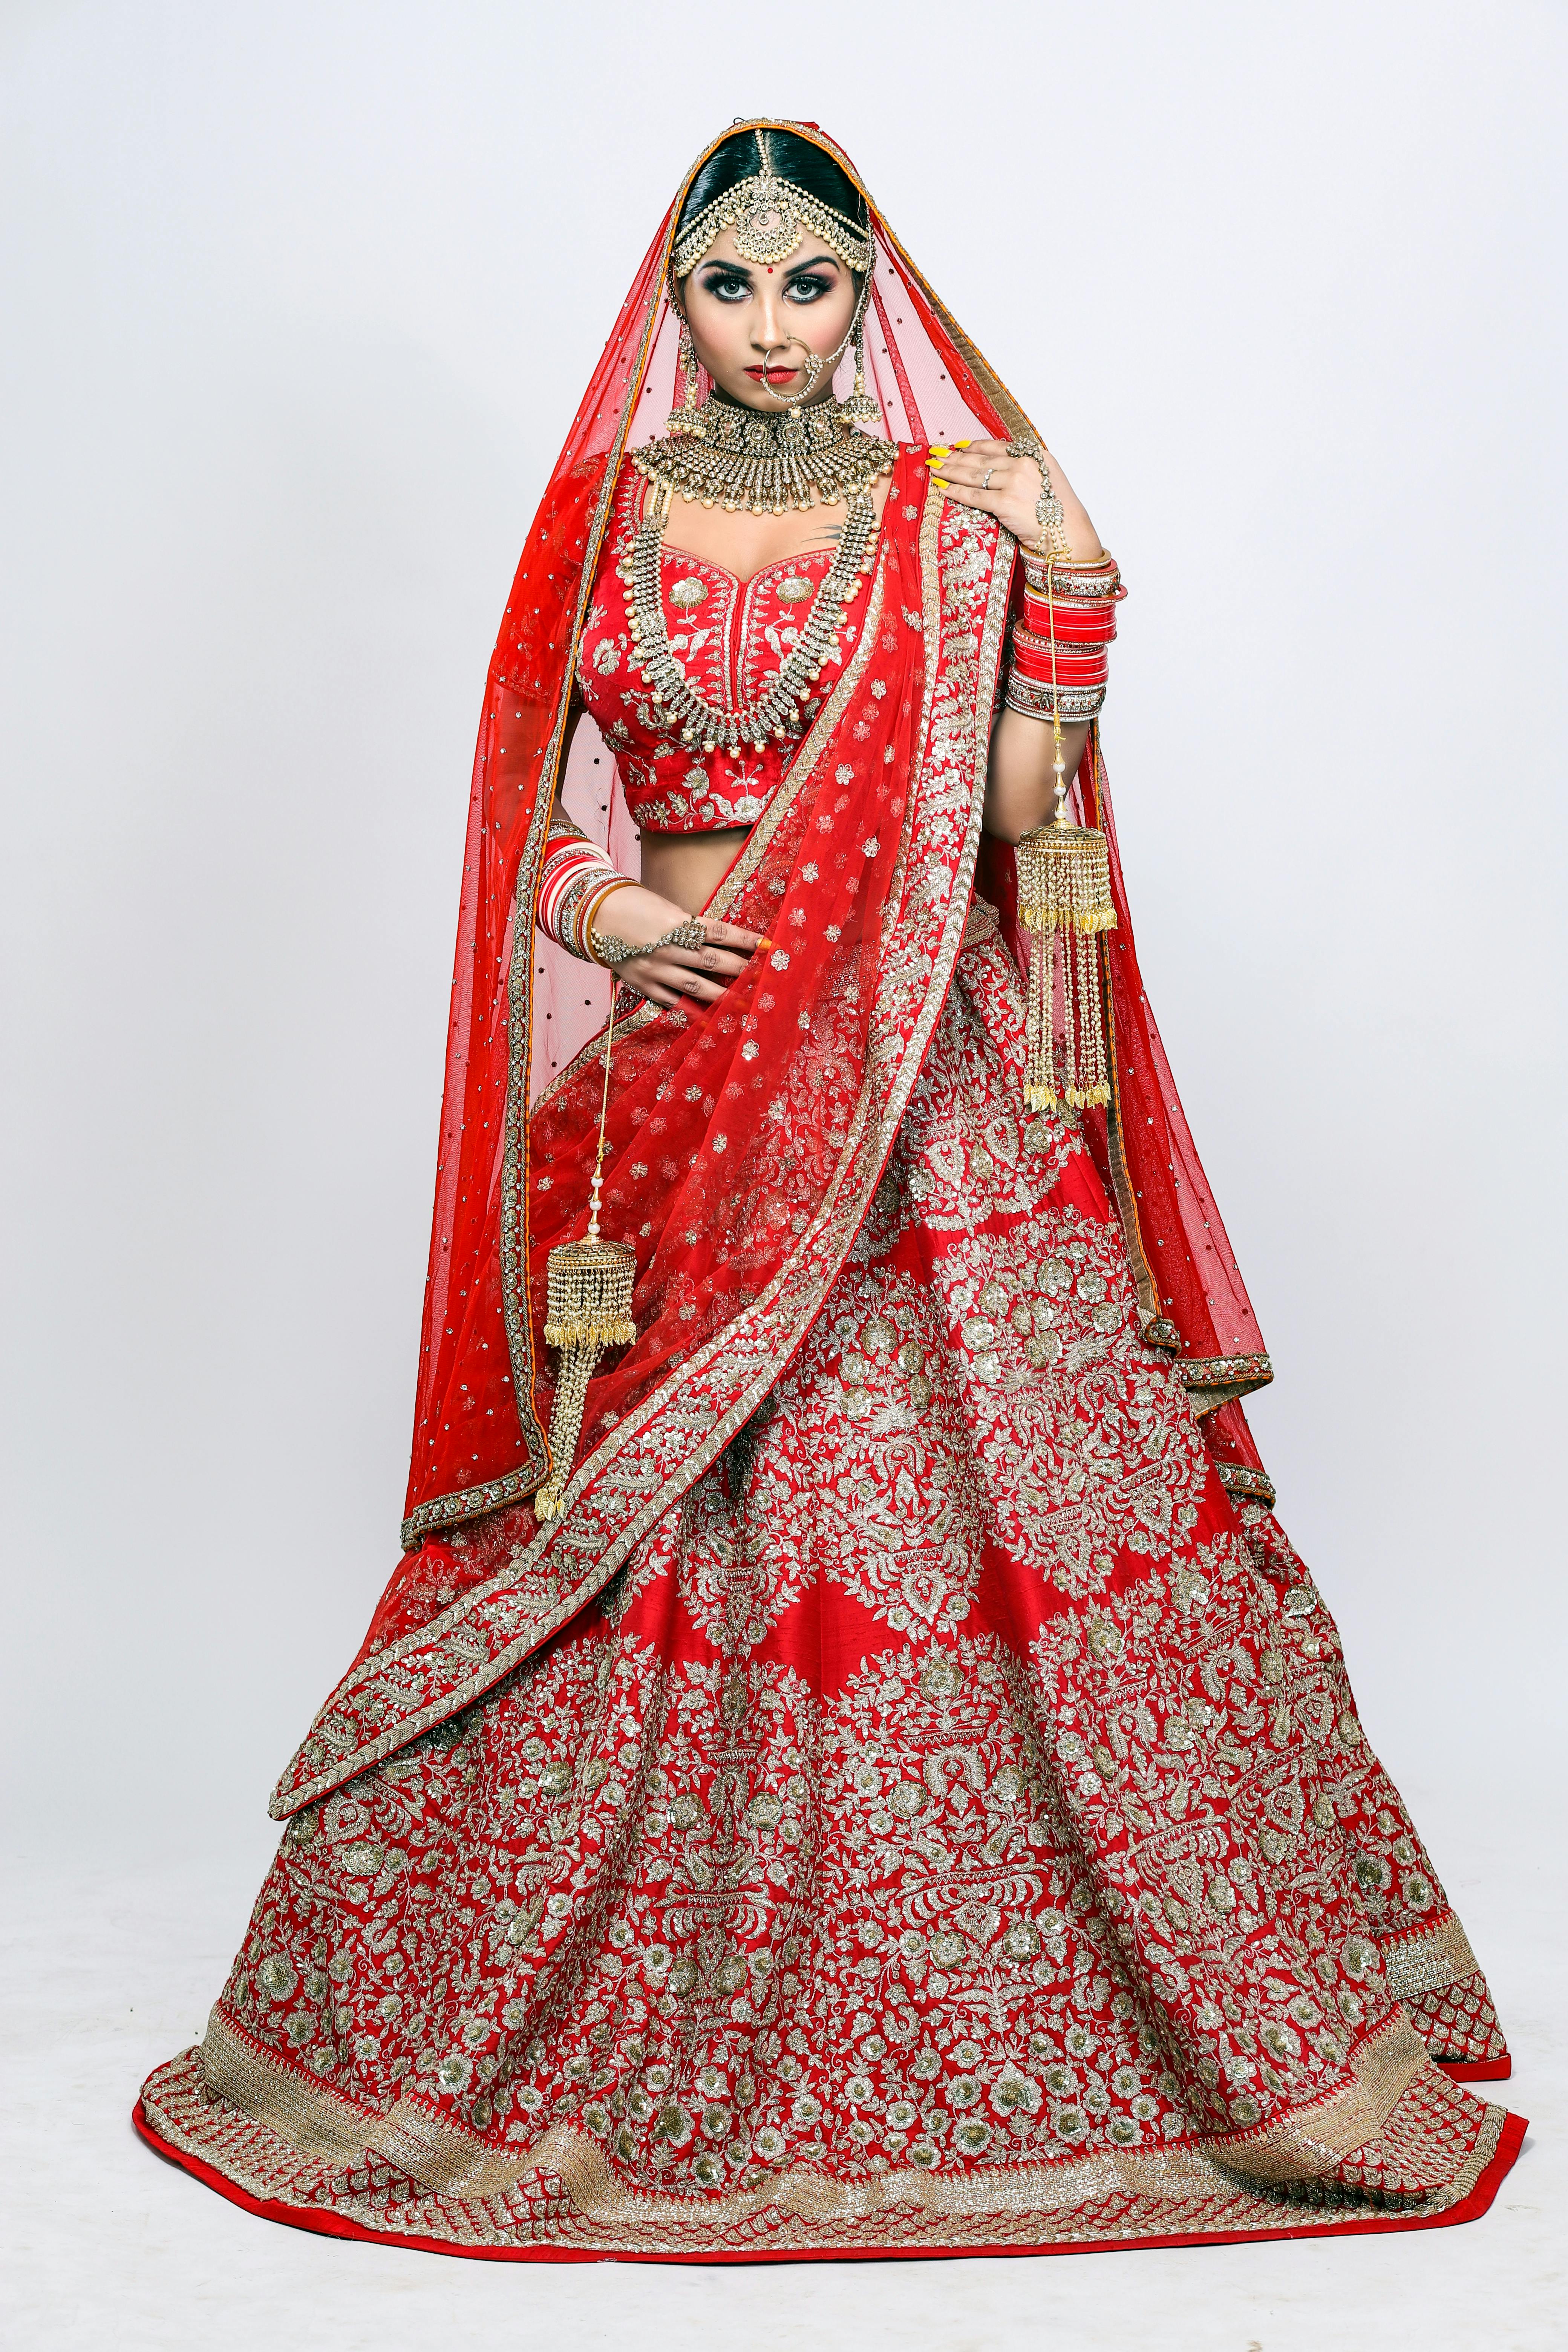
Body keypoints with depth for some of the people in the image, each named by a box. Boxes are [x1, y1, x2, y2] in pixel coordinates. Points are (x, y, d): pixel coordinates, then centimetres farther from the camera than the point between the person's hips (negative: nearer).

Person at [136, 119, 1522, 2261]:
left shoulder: (951, 511, 5)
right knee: (635, 1530, 5)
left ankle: (1260, 2015, 13)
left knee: (1023, 1488, -2)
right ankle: (599, 2028, 25)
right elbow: (536, 806, 9)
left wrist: (1065, 590, -12)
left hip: (920, 1077, -1)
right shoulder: (600, 515, 9)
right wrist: (599, 910, -10)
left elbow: (1020, 812, -3)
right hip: (673, 1071, 1)